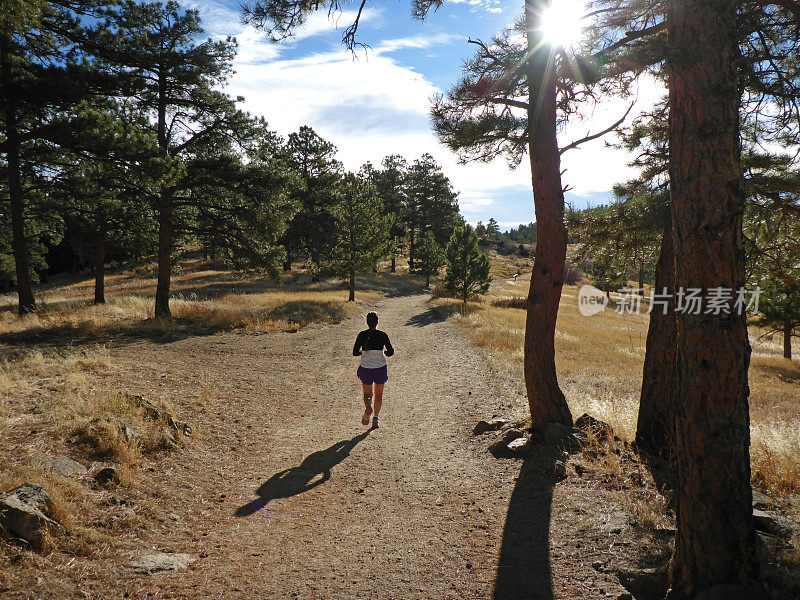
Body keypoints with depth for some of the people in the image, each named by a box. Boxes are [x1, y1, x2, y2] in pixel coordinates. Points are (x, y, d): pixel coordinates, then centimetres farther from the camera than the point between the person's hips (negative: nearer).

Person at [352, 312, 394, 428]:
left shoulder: (362, 335, -6)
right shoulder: (382, 335, -9)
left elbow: (355, 352, -6)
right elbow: (391, 352, -9)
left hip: (366, 368, 0)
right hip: (380, 368, 0)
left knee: (367, 394, 17)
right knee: (379, 395, 18)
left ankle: (368, 406, -14)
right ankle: (375, 419, 15)